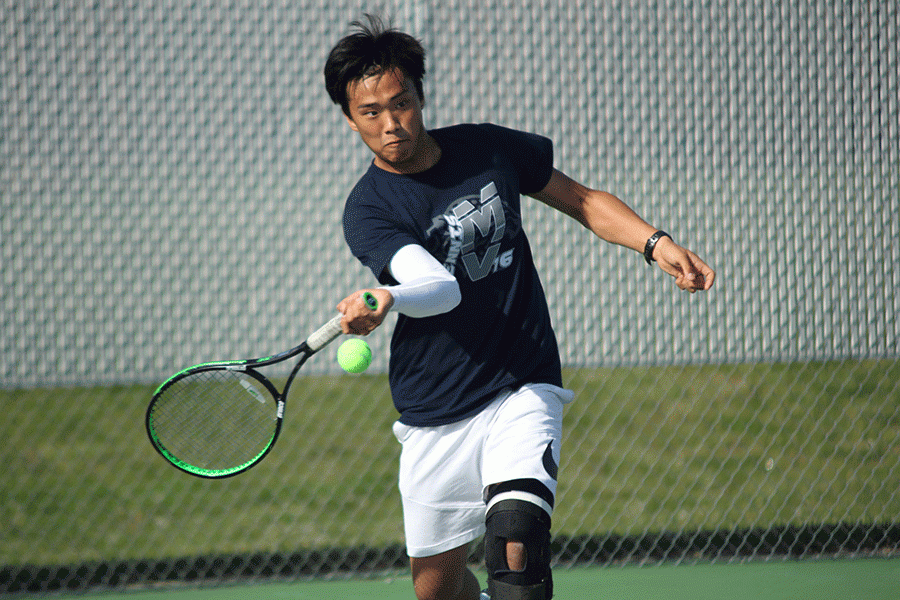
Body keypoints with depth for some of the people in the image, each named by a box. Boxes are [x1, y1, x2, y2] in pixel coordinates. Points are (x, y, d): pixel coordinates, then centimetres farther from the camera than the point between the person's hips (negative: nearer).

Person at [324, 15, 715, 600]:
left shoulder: (488, 147, 0)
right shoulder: (368, 211, -12)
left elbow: (583, 199, 15)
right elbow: (439, 285, -30)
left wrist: (656, 243, 0)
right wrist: (383, 300, -53)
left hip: (523, 393, 0)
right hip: (435, 419, 0)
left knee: (516, 546, -25)